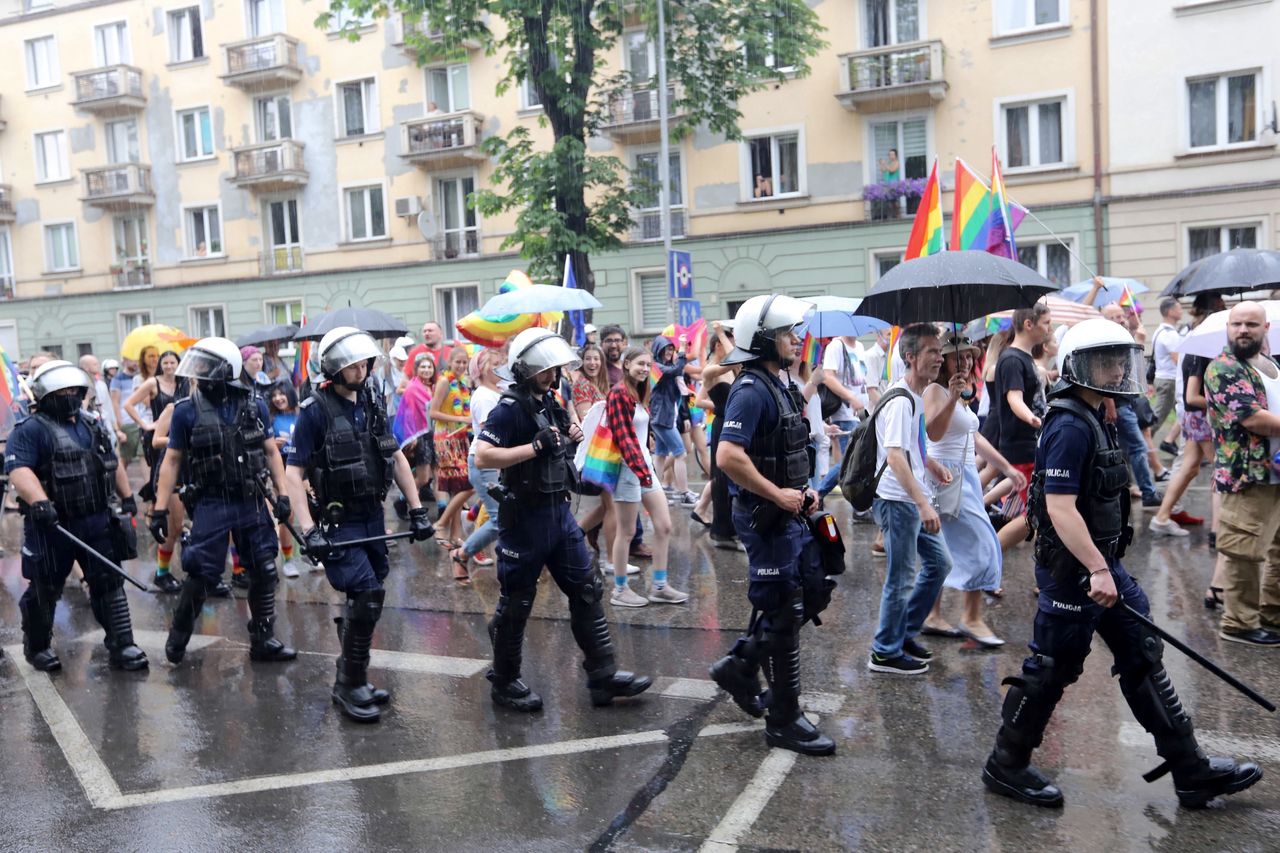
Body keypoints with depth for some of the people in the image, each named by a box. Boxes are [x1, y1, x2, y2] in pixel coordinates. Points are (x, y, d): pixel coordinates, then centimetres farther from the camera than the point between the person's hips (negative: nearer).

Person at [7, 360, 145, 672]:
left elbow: (112, 462, 23)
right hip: (52, 526, -5)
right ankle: (37, 647, 30)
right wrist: (39, 501, -40)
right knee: (44, 590, 10)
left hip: (97, 521, 5)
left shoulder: (92, 424, 12)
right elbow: (18, 469, -25)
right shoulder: (30, 430, -11)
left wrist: (127, 495, 23)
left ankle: (121, 645, 9)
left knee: (109, 582, 4)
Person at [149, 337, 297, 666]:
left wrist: (282, 494, 2)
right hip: (212, 505, -3)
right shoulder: (187, 411, -6)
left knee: (264, 572, 6)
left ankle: (263, 641, 20)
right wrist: (160, 509, -5)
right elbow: (172, 460, -2)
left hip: (252, 503, 3)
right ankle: (177, 637, 23)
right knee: (202, 576, 0)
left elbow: (270, 451, 8)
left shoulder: (254, 407, 0)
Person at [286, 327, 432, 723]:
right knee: (368, 596, -14)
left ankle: (353, 679, 26)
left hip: (373, 516, 6)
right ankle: (349, 686, 2)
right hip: (338, 522, -6)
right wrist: (309, 530, -21)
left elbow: (396, 457, 14)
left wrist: (417, 510, 9)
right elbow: (294, 472, -12)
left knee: (363, 601, 12)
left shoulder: (373, 402, 7)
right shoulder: (315, 410, -10)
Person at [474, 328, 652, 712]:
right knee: (516, 604, 5)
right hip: (524, 517, -8)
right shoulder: (509, 409, -15)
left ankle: (603, 676, 15)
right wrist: (536, 446, -27)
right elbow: (482, 456, -25)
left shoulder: (549, 402, 10)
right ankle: (504, 683, 22)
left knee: (587, 591, 8)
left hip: (560, 511, 8)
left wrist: (569, 435, 5)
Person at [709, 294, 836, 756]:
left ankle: (740, 666, 29)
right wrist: (778, 494, -22)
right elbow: (728, 456, -30)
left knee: (812, 593, 18)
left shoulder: (779, 387, 12)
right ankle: (784, 720, 14)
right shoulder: (751, 391, -18)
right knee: (782, 613, 0)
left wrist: (802, 491, 9)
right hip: (765, 518, -10)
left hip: (788, 515, 10)